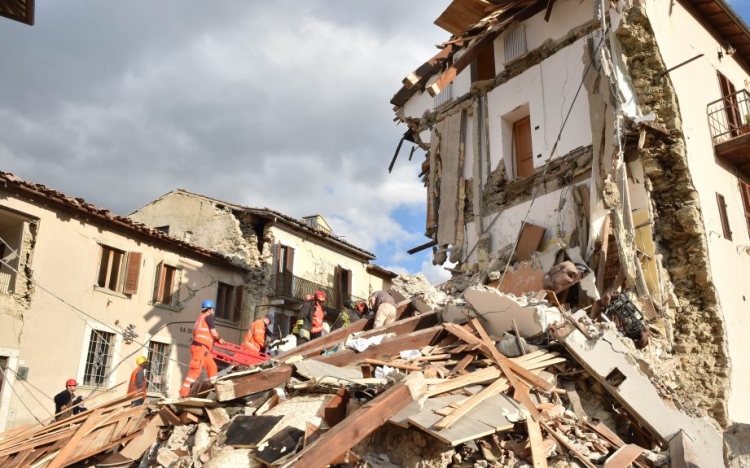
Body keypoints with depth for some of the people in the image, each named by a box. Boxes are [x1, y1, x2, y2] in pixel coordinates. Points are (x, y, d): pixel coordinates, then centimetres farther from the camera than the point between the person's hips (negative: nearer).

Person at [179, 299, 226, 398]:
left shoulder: (201, 317, 25)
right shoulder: (208, 317, -2)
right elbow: (214, 333, -8)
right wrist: (219, 339, 12)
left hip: (202, 347, 10)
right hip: (200, 347, -10)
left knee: (212, 366, 12)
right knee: (196, 369, -13)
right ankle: (184, 391, -16)